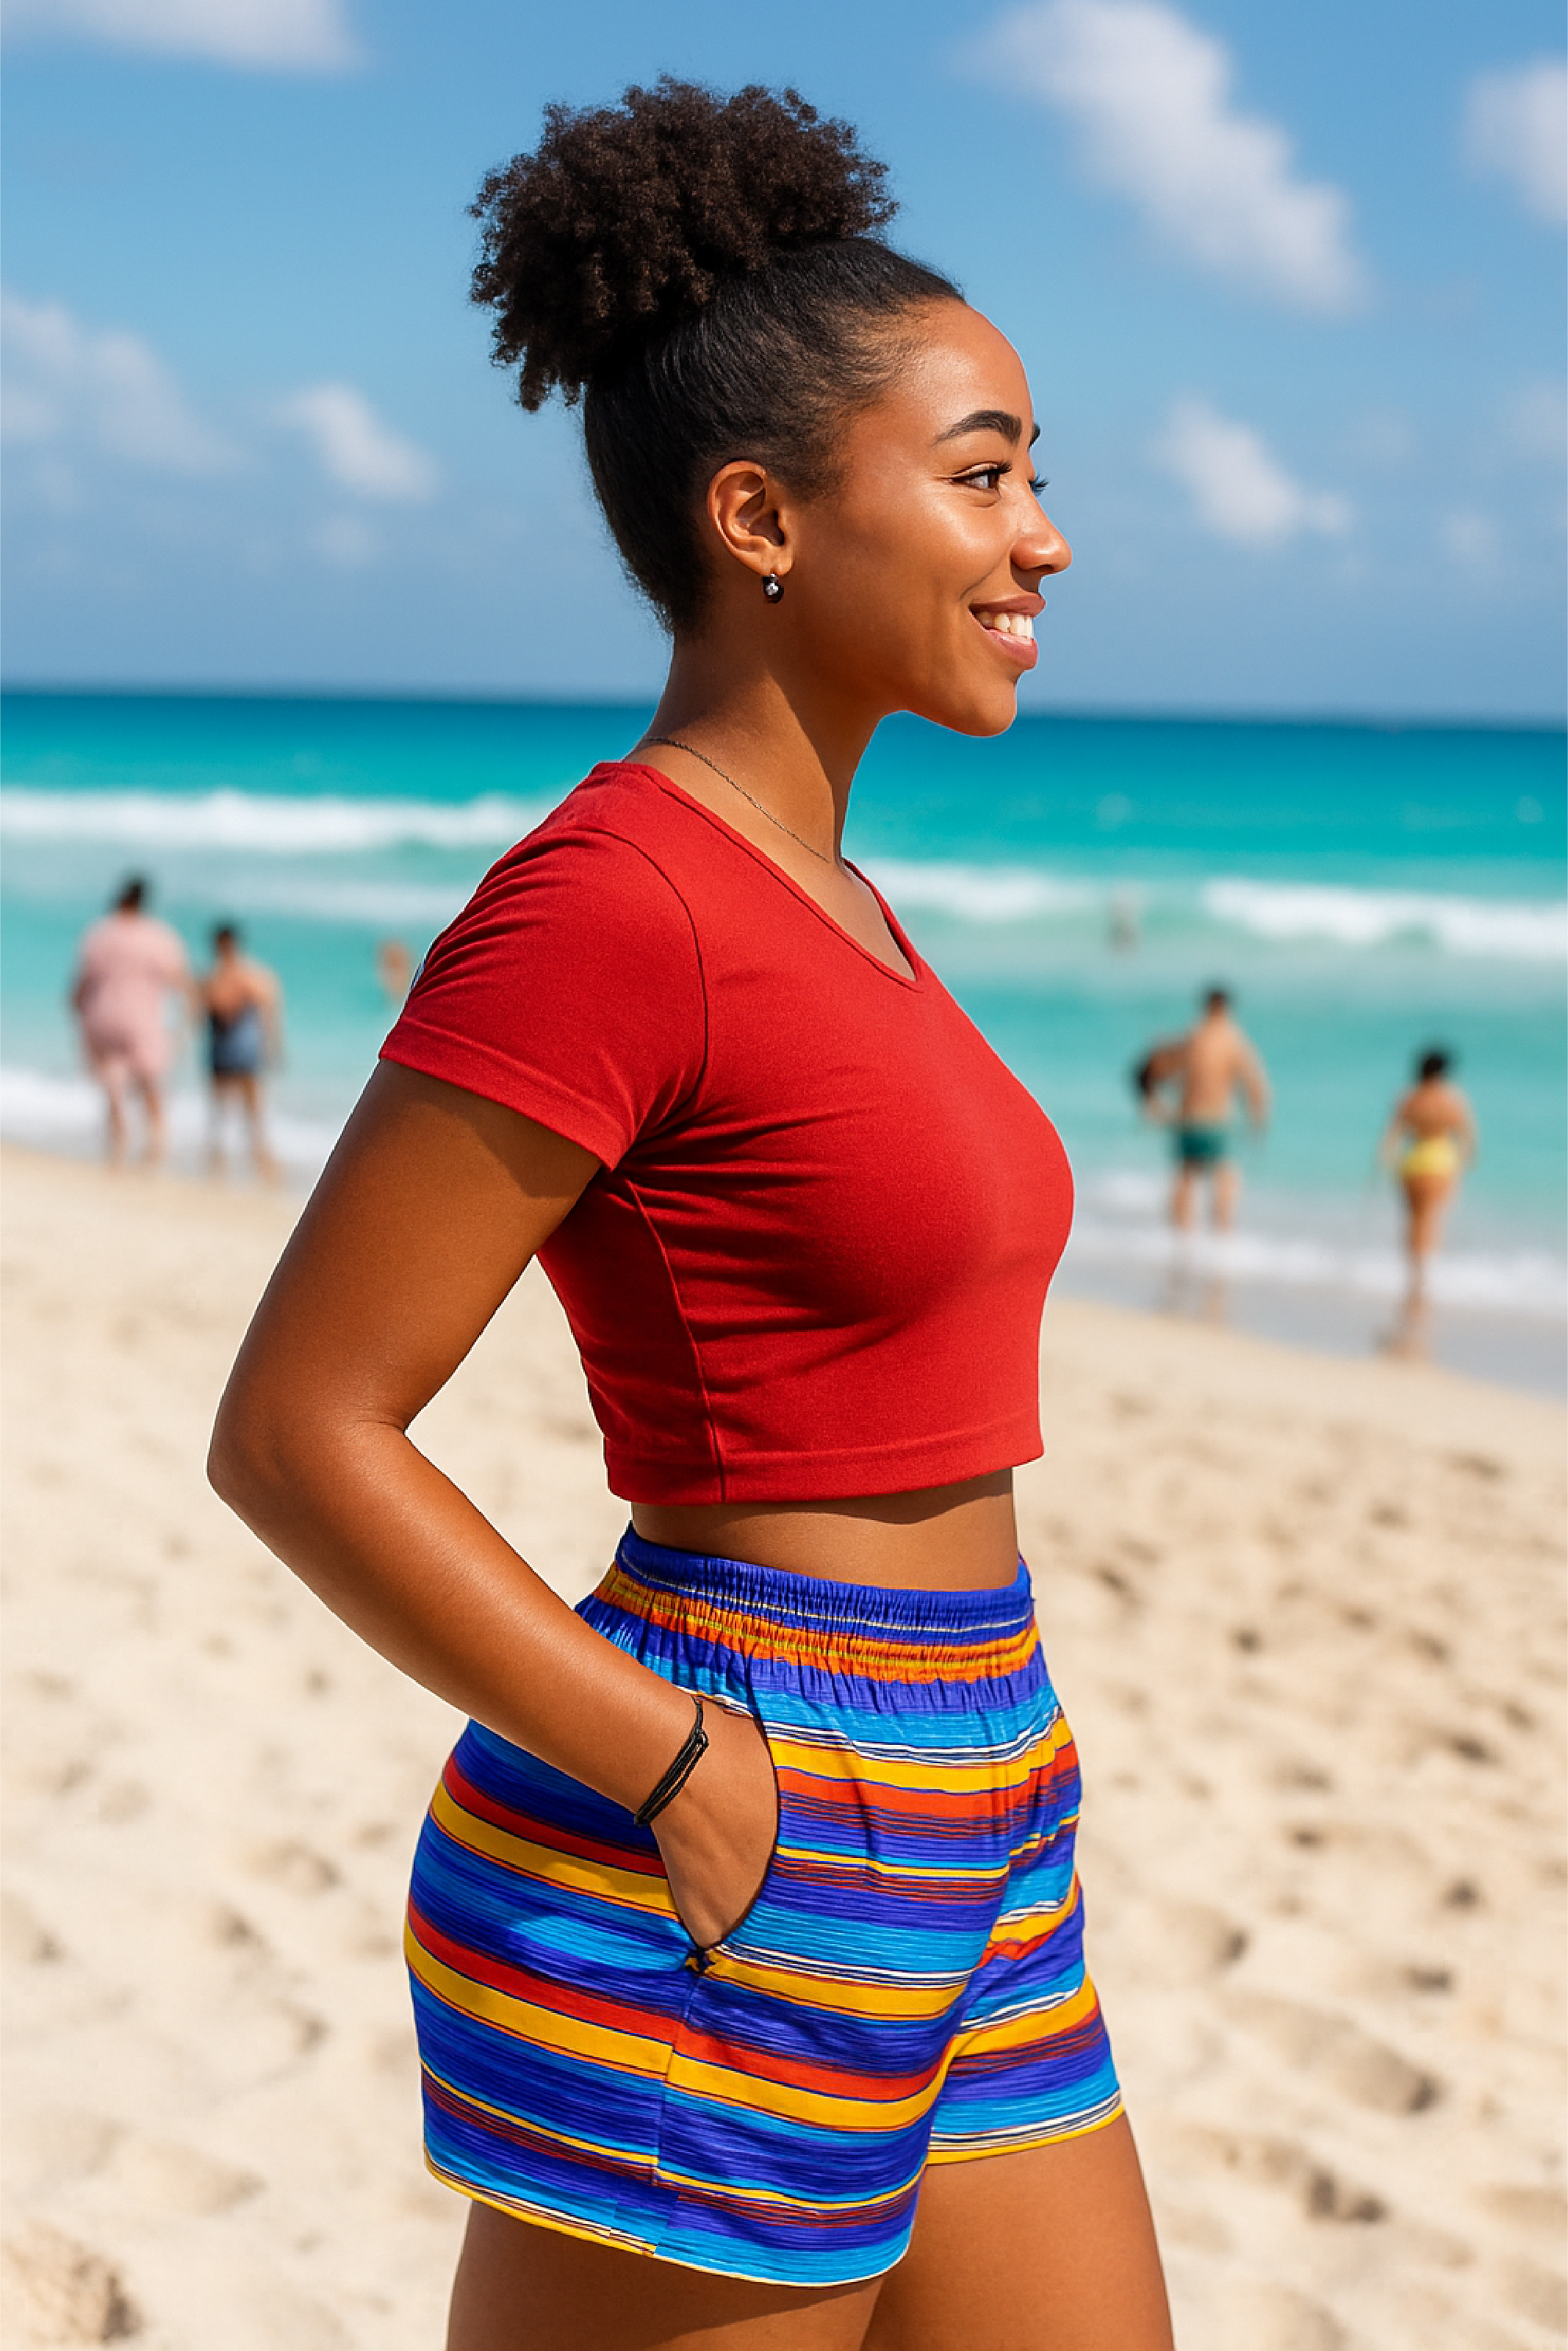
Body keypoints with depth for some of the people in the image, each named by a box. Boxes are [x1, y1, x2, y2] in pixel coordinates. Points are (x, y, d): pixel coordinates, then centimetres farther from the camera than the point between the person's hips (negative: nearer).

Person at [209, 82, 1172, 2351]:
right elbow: (297, 1432, -18)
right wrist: (687, 1781, -15)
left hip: (952, 1881, 9)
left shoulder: (816, 898, 11)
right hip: (720, 1913, -9)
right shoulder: (608, 900, -17)